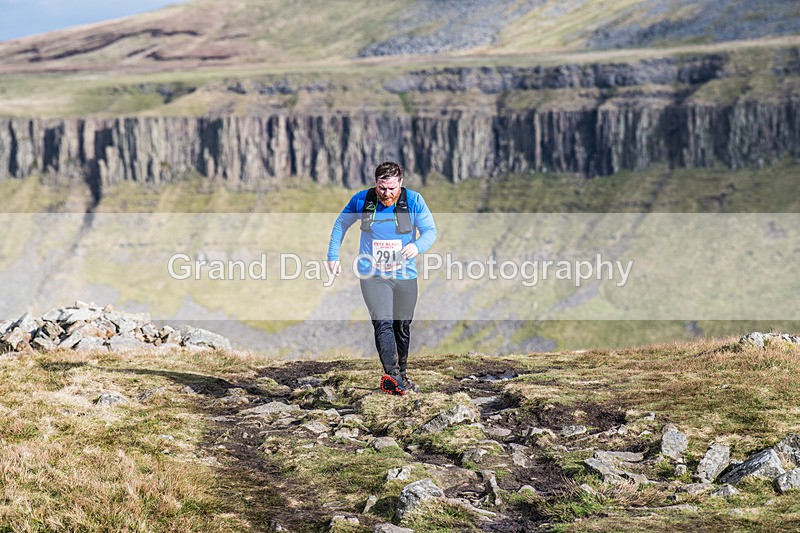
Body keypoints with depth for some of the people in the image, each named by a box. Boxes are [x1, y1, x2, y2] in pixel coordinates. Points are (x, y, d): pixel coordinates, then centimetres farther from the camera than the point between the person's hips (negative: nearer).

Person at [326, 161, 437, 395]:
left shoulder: (414, 200, -6)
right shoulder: (361, 200, -4)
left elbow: (430, 230, -6)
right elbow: (341, 224, 11)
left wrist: (417, 246, -28)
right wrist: (333, 256, 7)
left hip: (405, 275, 1)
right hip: (373, 276, -1)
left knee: (402, 327, 11)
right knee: (383, 323, -19)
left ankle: (401, 376, 29)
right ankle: (391, 375, -30)